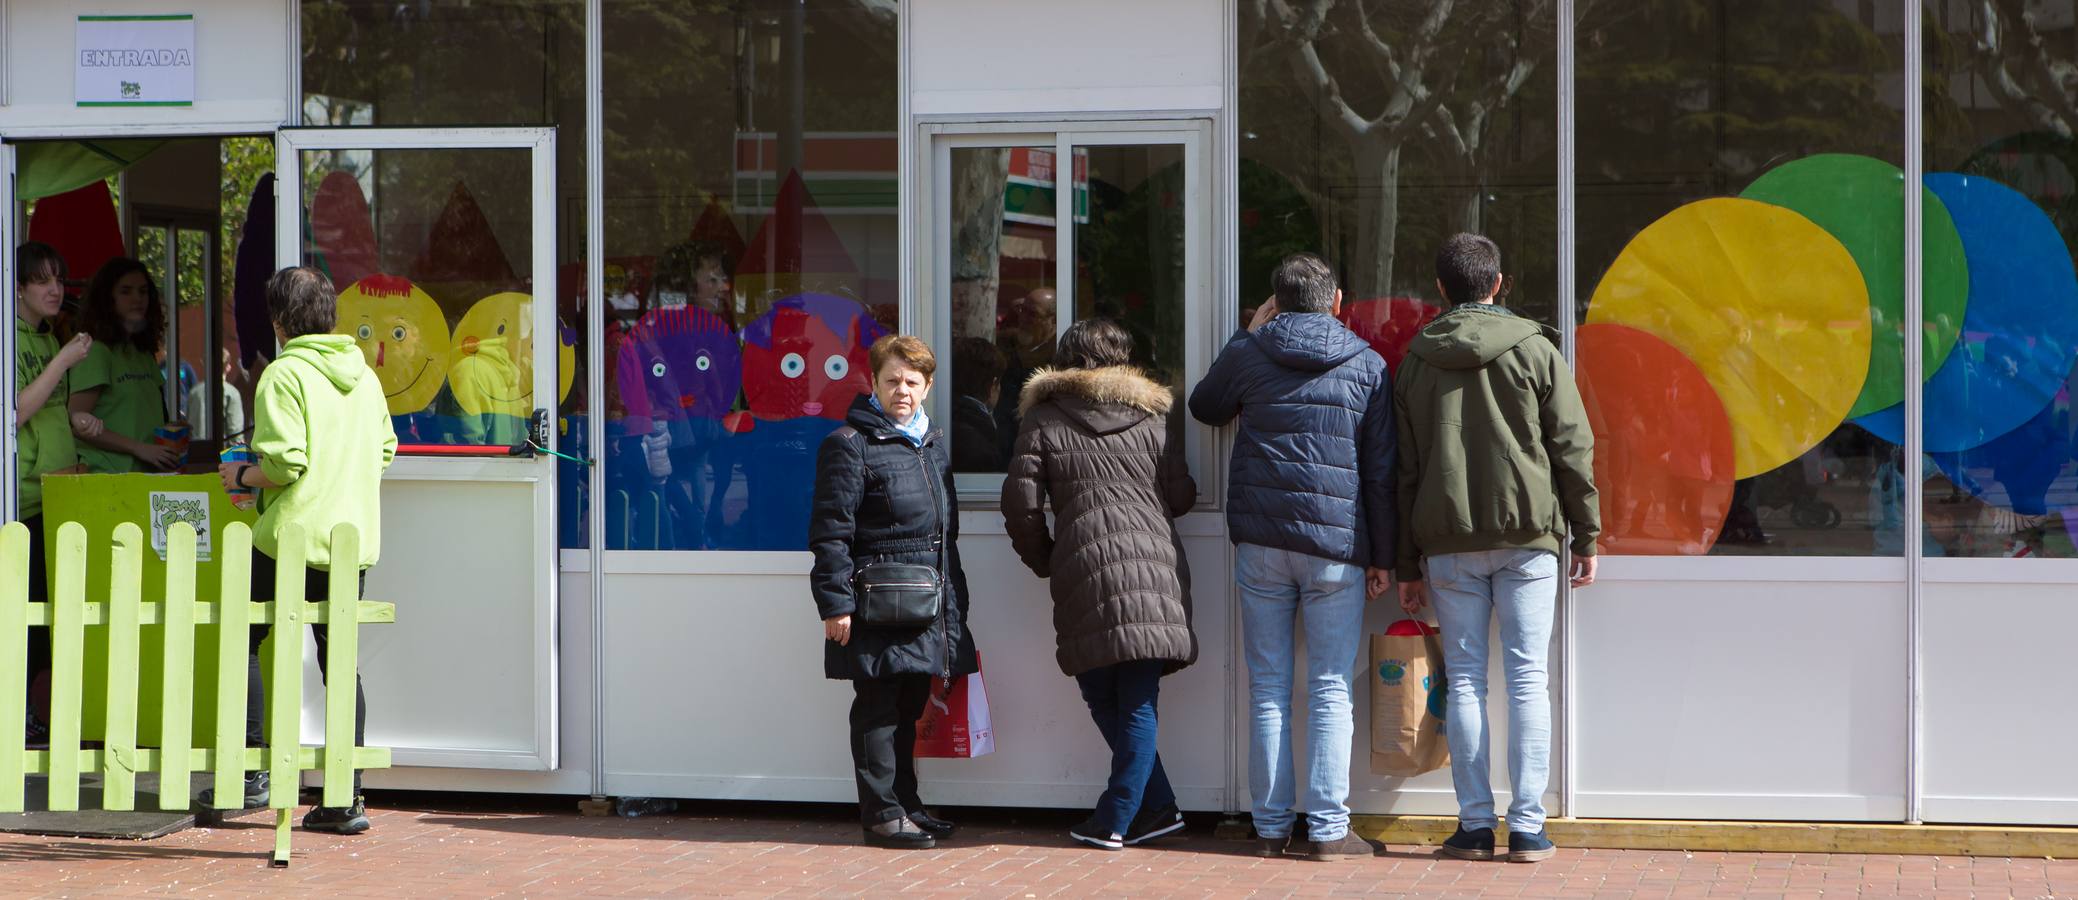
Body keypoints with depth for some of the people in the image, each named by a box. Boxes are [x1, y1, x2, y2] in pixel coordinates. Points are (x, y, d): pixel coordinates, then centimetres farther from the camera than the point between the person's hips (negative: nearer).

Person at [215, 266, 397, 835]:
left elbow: (285, 460, -18)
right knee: (340, 660, 7)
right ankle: (347, 798, 4)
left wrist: (242, 475, 0)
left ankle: (249, 772, 9)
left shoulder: (284, 374, -9)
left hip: (292, 534, -6)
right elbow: (385, 450, 14)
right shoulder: (364, 375, 11)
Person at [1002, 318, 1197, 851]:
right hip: (1153, 569, 2)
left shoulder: (1043, 422, 7)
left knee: (1103, 699, 8)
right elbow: (1181, 497, 11)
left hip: (1084, 572, -2)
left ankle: (1151, 809, 7)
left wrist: (1043, 562, 17)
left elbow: (1021, 505, 2)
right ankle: (1119, 817, 3)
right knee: (1137, 702, 3)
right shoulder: (1150, 417, 11)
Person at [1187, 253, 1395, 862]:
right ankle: (1328, 829, -1)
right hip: (1336, 544, -1)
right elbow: (1380, 471, 2)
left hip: (1261, 542, 1)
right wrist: (1381, 556, 8)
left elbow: (1204, 407, 24)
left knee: (1268, 689, 6)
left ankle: (1271, 826, 8)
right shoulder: (1367, 365, 4)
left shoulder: (1249, 353, 4)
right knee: (1330, 691, 1)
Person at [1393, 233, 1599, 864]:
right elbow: (1572, 447, -1)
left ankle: (1475, 823, 3)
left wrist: (1407, 564, 13)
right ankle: (1527, 825, -2)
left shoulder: (1417, 361, 7)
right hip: (1527, 534, -1)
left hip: (1447, 544, 1)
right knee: (1527, 678, 0)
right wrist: (1586, 535, 7)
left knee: (1465, 679, 5)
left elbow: (1404, 468, 9)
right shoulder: (1534, 350, 1)